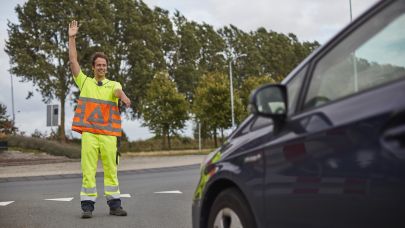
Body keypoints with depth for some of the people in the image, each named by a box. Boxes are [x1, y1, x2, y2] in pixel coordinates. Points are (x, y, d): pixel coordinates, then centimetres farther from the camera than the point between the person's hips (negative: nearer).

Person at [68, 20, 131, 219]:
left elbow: (118, 91, -14)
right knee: (88, 171, -2)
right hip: (89, 133, 0)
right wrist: (72, 38, 1)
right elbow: (73, 61, 6)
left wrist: (123, 97, -39)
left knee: (111, 170, 5)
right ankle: (87, 206, 4)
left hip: (109, 135, 0)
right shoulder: (84, 81, 12)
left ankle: (114, 204, 13)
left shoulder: (113, 85, 9)